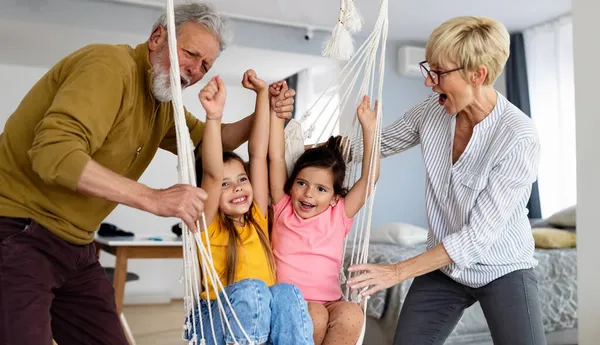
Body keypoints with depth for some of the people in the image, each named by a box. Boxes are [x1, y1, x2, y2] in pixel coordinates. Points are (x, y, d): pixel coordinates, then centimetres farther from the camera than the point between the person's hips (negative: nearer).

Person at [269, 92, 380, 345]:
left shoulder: (339, 215, 7)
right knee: (314, 316, -31)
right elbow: (276, 158, -2)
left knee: (352, 313, -29)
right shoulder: (283, 209, 5)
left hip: (329, 303, 2)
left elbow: (370, 176, 1)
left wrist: (369, 127, -4)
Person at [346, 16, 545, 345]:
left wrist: (399, 271, -23)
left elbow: (479, 235, -24)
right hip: (443, 266, 4)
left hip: (503, 269, -4)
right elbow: (378, 144, 8)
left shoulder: (519, 136, -24)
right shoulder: (432, 111, -8)